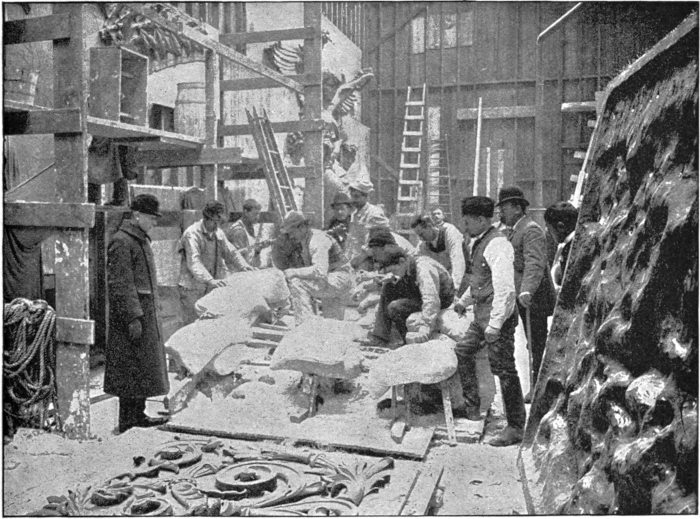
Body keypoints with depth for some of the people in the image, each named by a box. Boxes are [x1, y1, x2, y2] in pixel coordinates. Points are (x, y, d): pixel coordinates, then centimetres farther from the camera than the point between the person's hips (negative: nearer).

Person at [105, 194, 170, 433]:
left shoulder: (142, 240, 17)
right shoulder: (121, 242, -14)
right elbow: (121, 285, -19)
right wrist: (133, 317, -22)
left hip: (146, 311, 10)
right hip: (131, 311, -10)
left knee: (144, 366, 14)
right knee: (132, 369, -4)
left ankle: (137, 415, 23)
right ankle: (128, 422, 4)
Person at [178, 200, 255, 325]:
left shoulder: (218, 233, 9)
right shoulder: (192, 234, -16)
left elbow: (230, 252, 10)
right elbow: (194, 262, -29)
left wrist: (244, 266, -11)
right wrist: (210, 280, -43)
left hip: (211, 289, 7)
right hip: (192, 290, -7)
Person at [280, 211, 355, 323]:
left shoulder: (317, 240, -20)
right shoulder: (306, 240, 11)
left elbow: (320, 271, -32)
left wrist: (294, 272, -27)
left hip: (338, 280, -10)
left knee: (296, 283, -23)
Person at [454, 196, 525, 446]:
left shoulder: (497, 245, -18)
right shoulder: (479, 242, 12)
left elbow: (505, 287, -25)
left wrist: (495, 324, -27)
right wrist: (464, 301, 36)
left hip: (497, 315, -10)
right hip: (481, 313, 10)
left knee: (503, 369, -4)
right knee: (463, 351, 18)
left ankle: (515, 427, 7)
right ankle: (472, 407, 30)